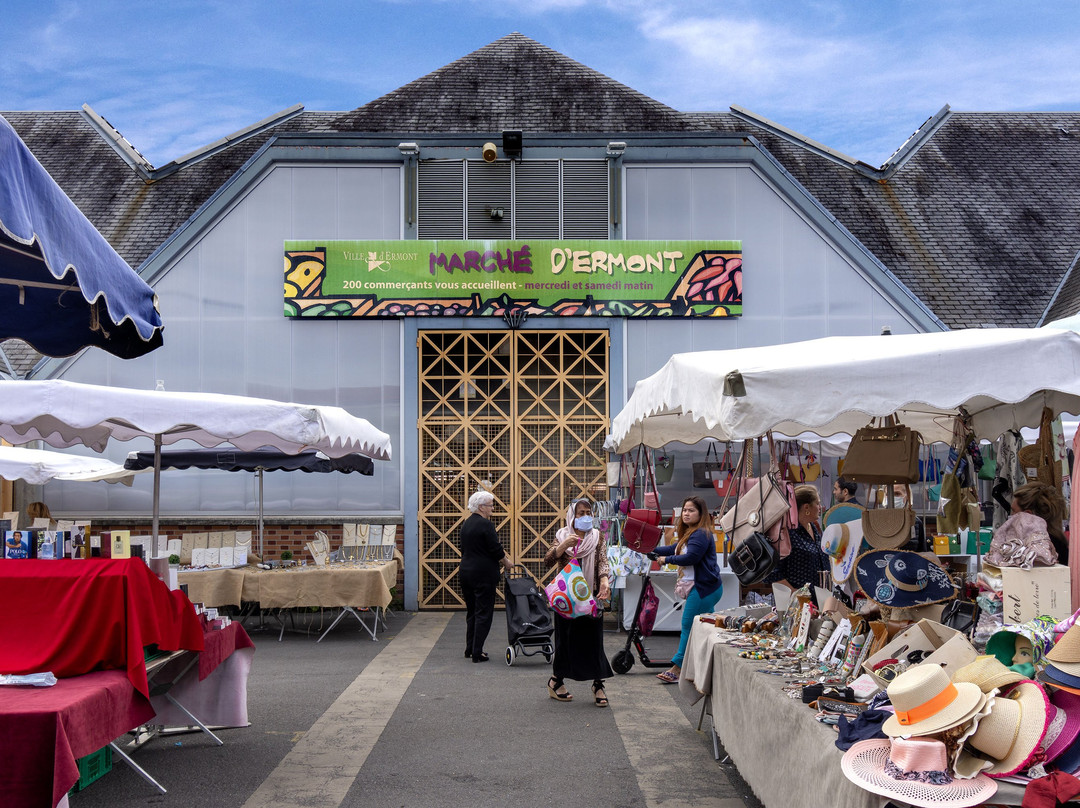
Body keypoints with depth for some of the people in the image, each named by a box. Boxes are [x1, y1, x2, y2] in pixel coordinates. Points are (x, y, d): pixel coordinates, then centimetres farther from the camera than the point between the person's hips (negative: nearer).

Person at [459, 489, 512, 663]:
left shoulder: (467, 523, 11)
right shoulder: (486, 524, -15)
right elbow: (496, 549, -14)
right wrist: (506, 562, 2)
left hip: (465, 571, 8)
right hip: (483, 574, -8)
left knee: (471, 611, 16)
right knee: (483, 613, -2)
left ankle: (470, 648, 21)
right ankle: (477, 653, -1)